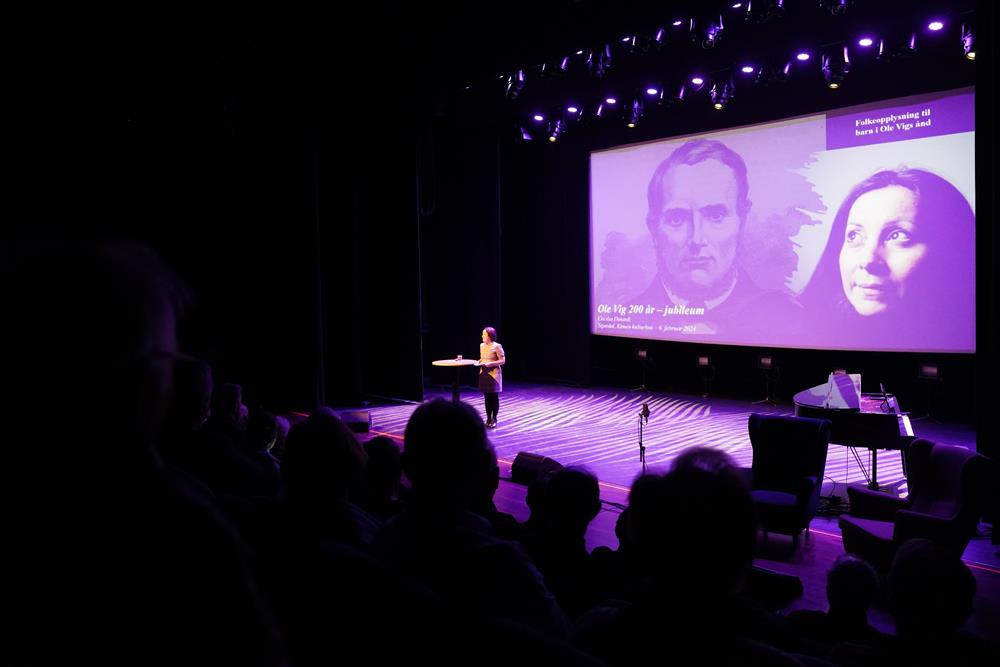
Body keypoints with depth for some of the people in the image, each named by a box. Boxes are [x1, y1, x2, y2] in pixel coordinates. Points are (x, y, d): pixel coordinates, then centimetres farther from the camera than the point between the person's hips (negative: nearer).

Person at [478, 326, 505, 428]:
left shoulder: (497, 346, -10)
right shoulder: (482, 345, 10)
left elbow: (503, 361, -10)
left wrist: (490, 363, -20)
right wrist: (480, 362, 0)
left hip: (494, 374, -6)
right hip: (484, 373, 6)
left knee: (494, 397, 0)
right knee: (486, 397, 8)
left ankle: (494, 420, 8)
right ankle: (488, 419, 15)